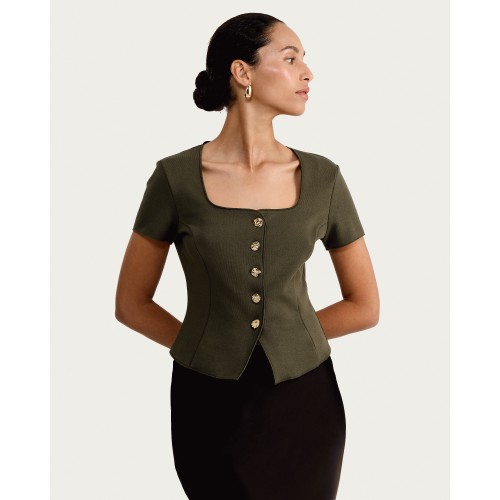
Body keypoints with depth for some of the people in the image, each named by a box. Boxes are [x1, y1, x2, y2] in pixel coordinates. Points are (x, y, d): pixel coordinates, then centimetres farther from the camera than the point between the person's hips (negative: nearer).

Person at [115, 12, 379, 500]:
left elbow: (364, 307, 4)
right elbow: (131, 304, 1)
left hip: (304, 403, 2)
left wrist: (287, 339, 2)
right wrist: (207, 348, 1)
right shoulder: (177, 177, -9)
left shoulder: (322, 177, -4)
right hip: (209, 404, -1)